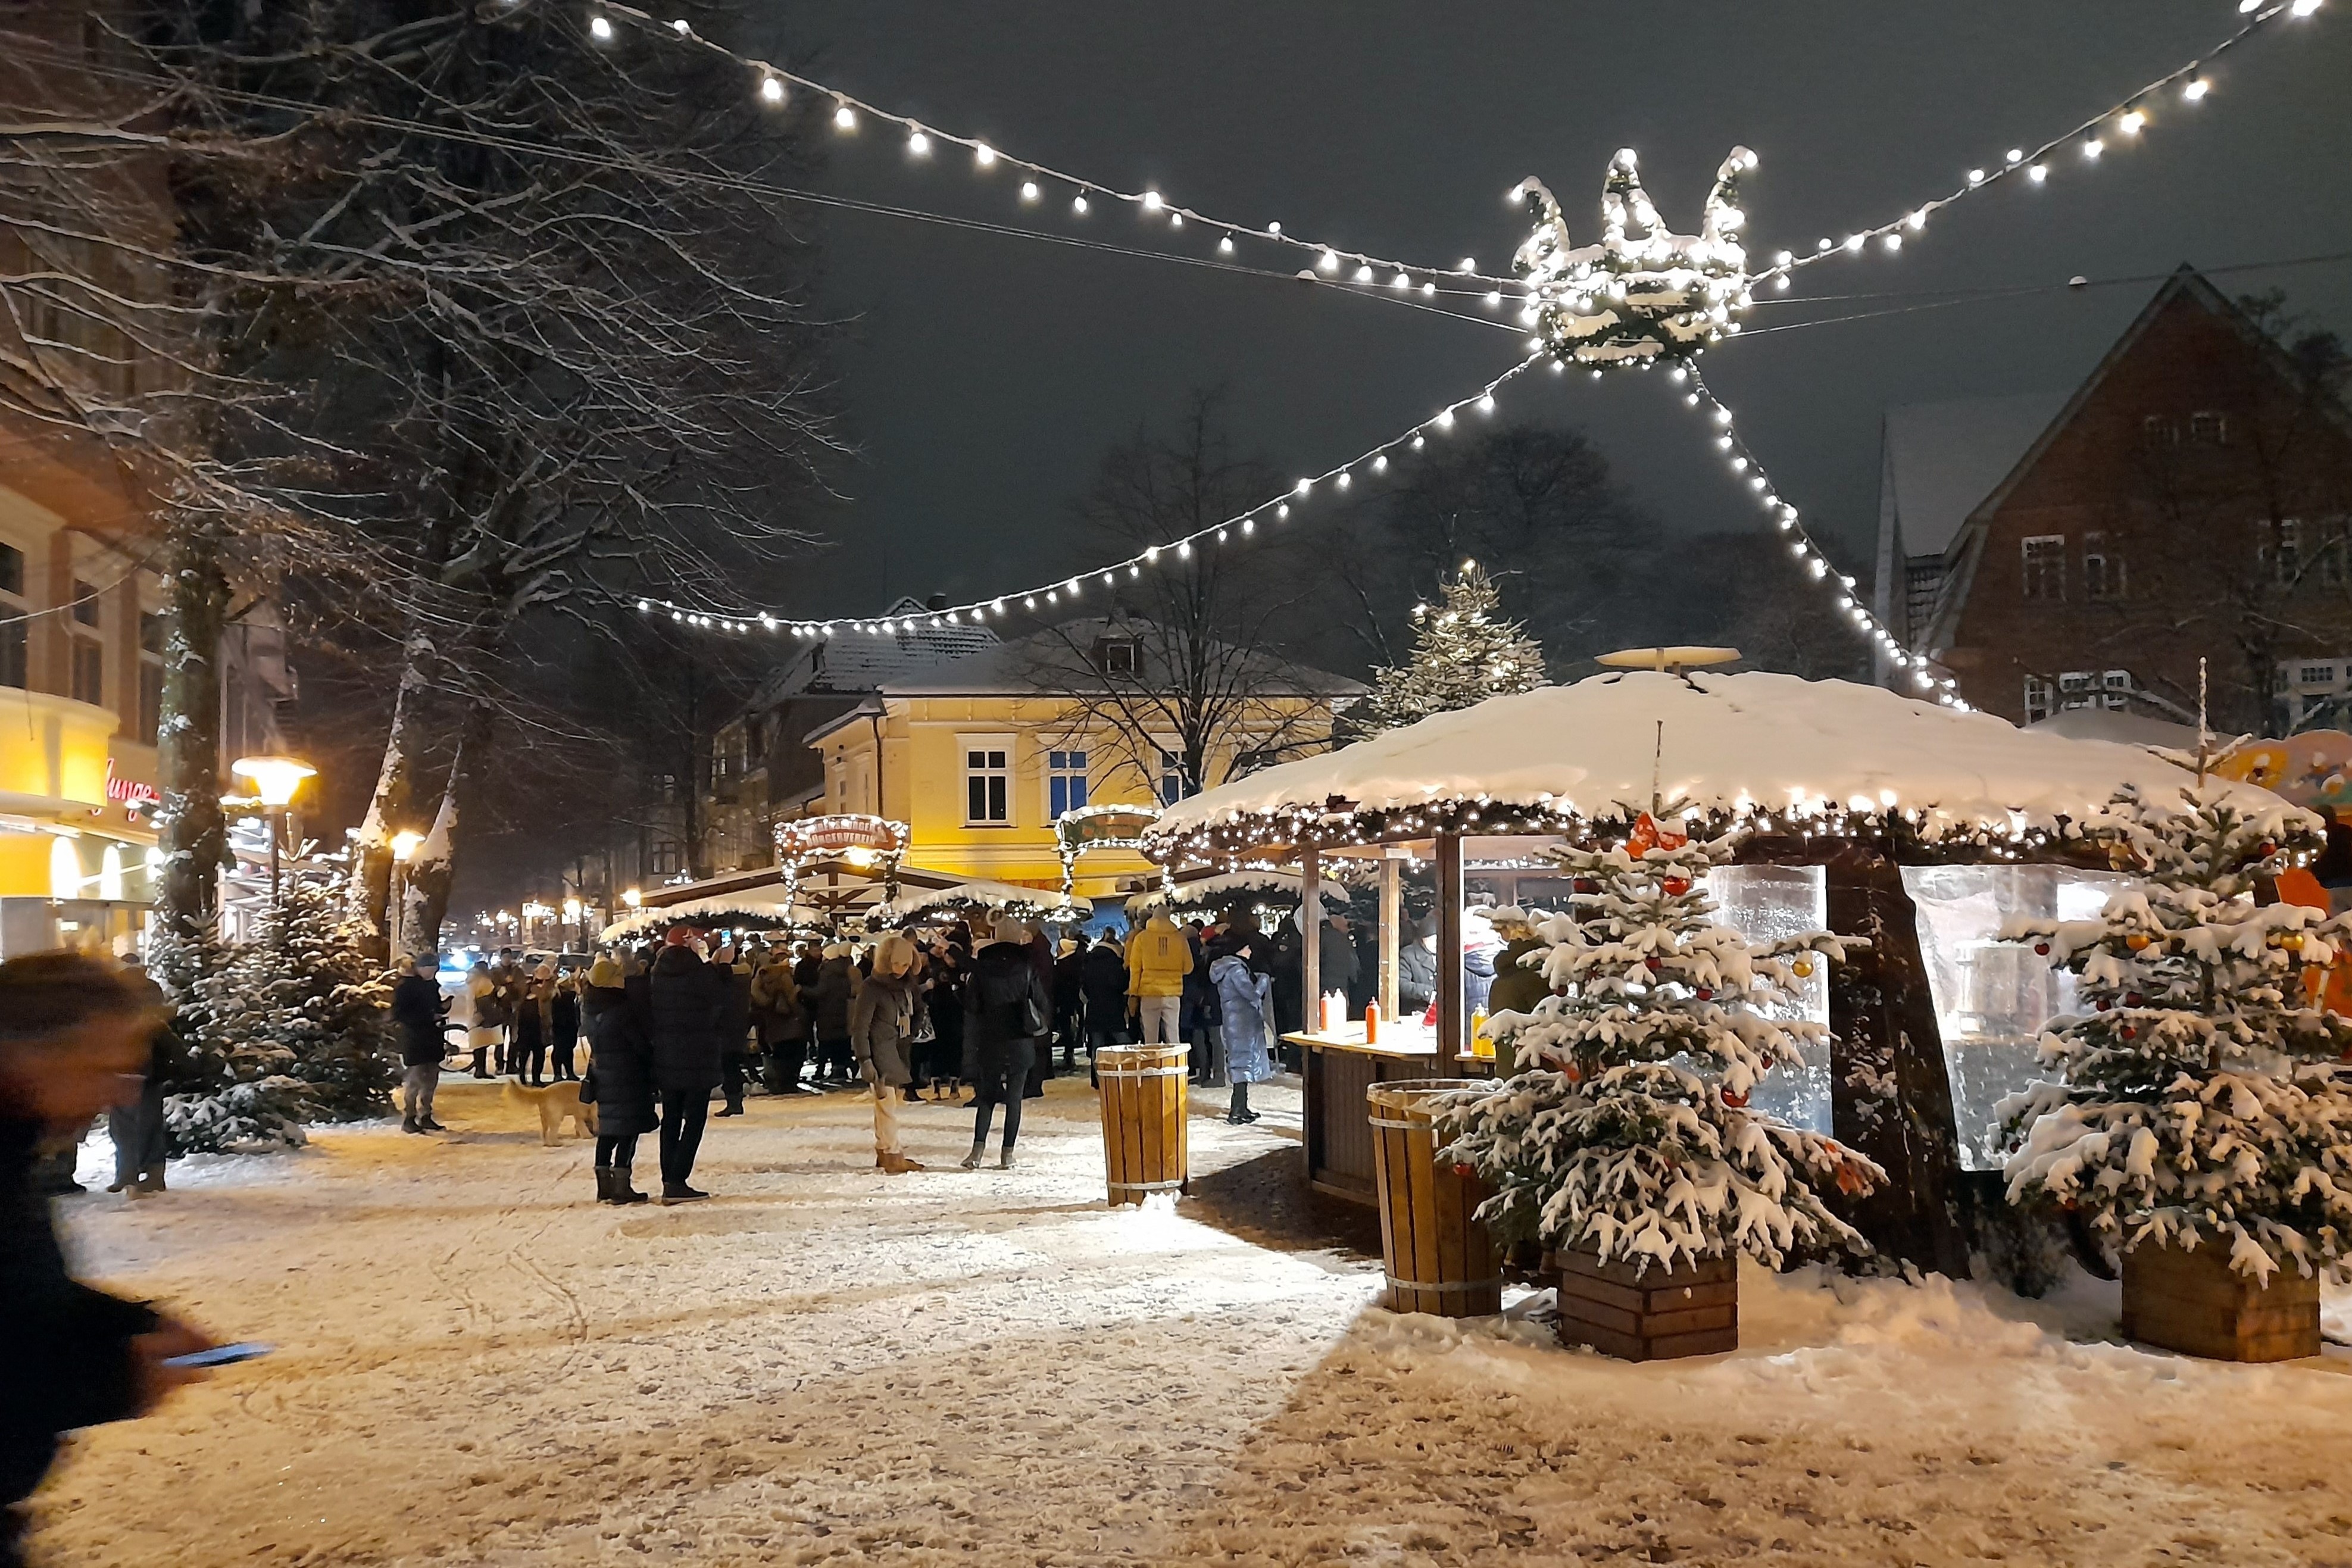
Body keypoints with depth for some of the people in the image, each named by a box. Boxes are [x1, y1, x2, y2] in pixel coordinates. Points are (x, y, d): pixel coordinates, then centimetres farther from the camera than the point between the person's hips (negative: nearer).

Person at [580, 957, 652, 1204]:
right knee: (628, 1132, -3)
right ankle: (621, 1188, -6)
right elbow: (641, 1044, -13)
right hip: (627, 1077, -8)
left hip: (602, 1074, 8)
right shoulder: (622, 1011, -19)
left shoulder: (589, 1009, 3)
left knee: (608, 1130, 15)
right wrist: (654, 1064, 1)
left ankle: (604, 1185, 18)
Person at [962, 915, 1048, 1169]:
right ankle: (1007, 1154, 2)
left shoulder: (982, 965, 0)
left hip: (989, 1041, 1)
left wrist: (971, 1041, 11)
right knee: (1014, 1097, 4)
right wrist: (1040, 1024, 18)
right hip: (1020, 1041, -1)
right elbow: (1043, 1001, 1)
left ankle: (978, 1148, -4)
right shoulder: (1027, 963, -4)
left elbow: (971, 1005, 2)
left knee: (986, 1094, 10)